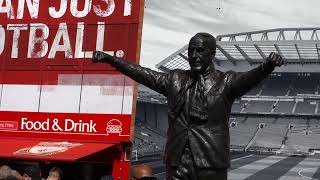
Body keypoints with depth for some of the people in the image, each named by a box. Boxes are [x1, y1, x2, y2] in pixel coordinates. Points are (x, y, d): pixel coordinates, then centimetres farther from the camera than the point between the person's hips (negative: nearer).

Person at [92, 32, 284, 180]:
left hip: (210, 164, -3)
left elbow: (248, 78, -17)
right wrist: (111, 59, 11)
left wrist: (267, 66, -38)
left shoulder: (225, 82, 1)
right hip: (176, 164, 3)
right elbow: (142, 73, 15)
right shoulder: (175, 80, 13)